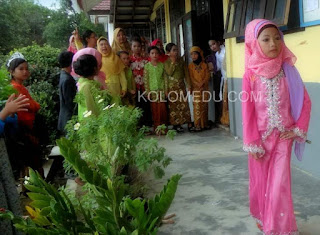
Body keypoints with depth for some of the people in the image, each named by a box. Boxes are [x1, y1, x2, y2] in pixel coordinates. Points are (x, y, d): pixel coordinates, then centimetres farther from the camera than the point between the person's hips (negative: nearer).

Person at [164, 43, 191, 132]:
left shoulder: (181, 60, 6)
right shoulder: (166, 62, -4)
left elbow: (186, 73, 8)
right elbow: (169, 72, -18)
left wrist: (189, 84, 3)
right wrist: (173, 62, -17)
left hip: (181, 85, 3)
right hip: (172, 87, -3)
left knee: (184, 104, 4)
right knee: (174, 105, 1)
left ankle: (187, 122, 10)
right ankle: (176, 124, 8)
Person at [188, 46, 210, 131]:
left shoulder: (204, 65, 6)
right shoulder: (190, 65, 3)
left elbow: (207, 75, 1)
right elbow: (191, 77, -2)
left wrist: (202, 83, -15)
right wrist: (197, 84, -15)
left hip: (205, 88, 2)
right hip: (196, 88, -2)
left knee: (204, 106, 6)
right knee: (197, 107, -7)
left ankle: (205, 123, 14)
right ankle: (197, 125, -5)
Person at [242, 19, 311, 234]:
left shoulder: (288, 71, -4)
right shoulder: (251, 75, -7)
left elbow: (305, 101, 2)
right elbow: (247, 111, -7)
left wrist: (298, 130, -4)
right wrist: (252, 143, -7)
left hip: (283, 136, 0)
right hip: (261, 137, 0)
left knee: (279, 184, -2)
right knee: (260, 181, 14)